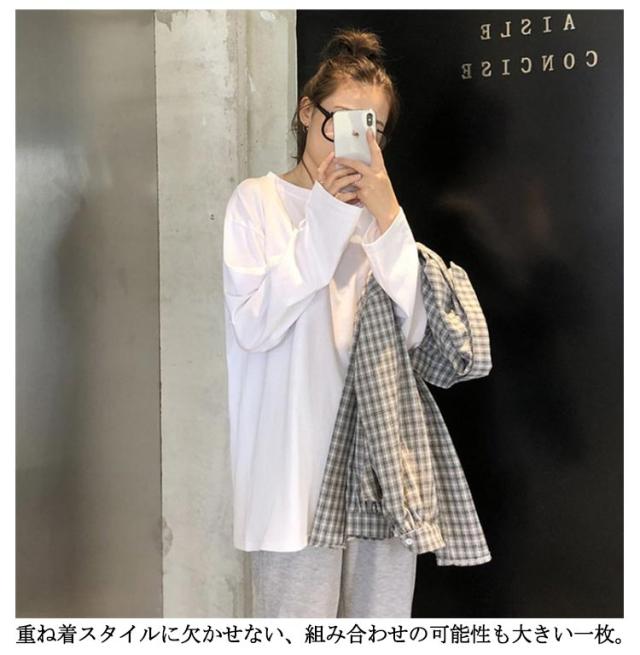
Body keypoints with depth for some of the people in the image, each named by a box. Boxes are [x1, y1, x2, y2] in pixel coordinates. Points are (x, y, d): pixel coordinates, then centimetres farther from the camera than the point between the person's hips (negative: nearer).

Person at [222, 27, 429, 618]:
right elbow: (253, 326, -12)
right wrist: (324, 219, -13)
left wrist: (386, 214, -9)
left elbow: (411, 330, 0)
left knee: (382, 611, 8)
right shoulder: (257, 200, 1)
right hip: (296, 461, -4)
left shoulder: (376, 211, 13)